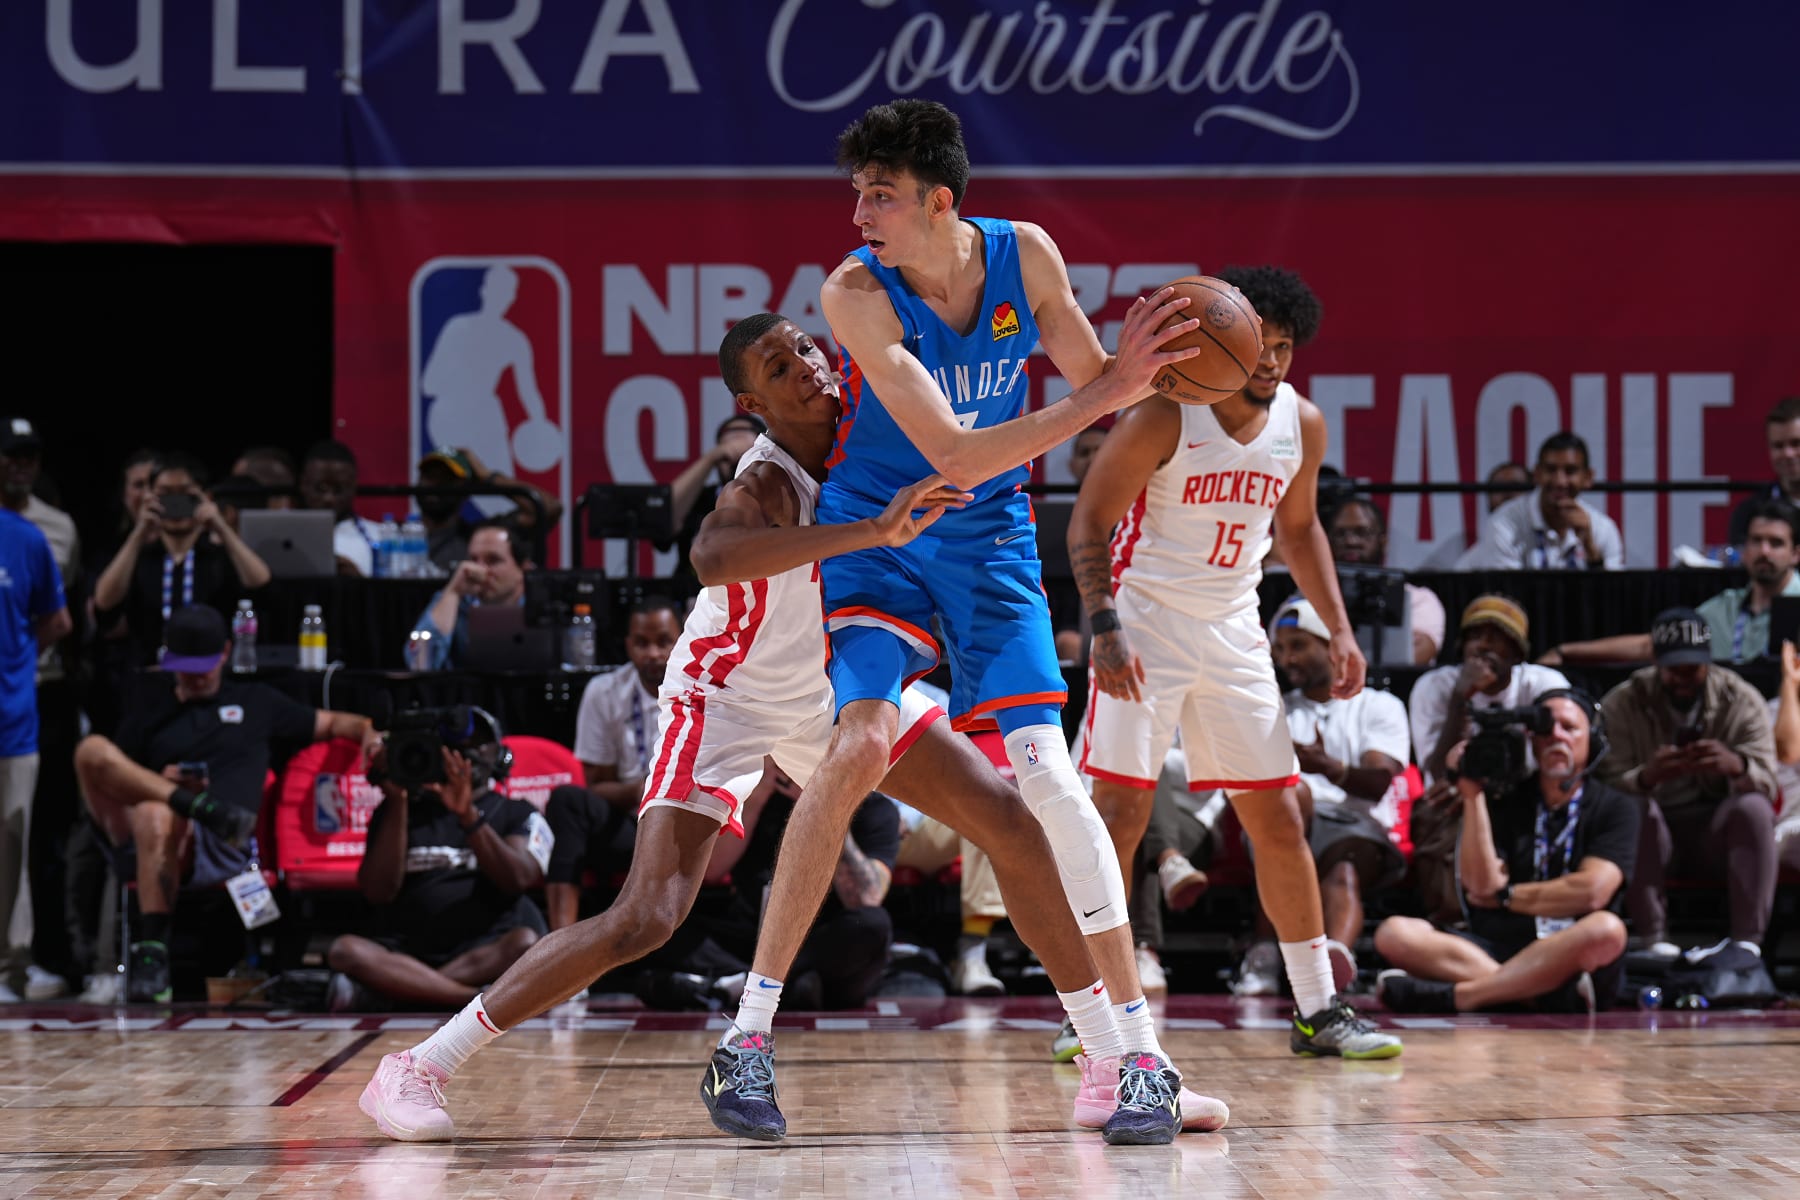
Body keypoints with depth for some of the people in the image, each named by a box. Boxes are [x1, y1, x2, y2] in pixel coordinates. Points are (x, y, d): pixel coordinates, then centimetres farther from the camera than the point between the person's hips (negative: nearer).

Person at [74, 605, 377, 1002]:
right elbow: (113, 778, 20)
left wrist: (366, 732, 5)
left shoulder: (255, 702, 27)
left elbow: (333, 723, 29)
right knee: (92, 749, -23)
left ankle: (152, 952, -42)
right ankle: (197, 805, -31)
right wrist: (160, 784, -1)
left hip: (220, 846, -2)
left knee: (156, 815, -40)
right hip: (137, 837, 2)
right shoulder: (151, 707, 27)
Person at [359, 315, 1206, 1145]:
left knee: (1010, 821, -3)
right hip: (728, 697, -7)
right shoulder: (764, 484, -31)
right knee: (646, 918, -18)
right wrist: (873, 530, -63)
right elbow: (711, 557, -57)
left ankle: (1112, 1067, 6)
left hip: (833, 684, 7)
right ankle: (418, 1070, -8)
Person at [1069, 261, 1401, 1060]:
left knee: (1279, 821, 6)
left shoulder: (1302, 425, 1)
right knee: (1119, 814, -11)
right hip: (1147, 621, -5)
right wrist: (1104, 628, -24)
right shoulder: (1164, 416, -16)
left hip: (1234, 631, 5)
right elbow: (1088, 523, -13)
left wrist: (1338, 628, 9)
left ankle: (1319, 1011, 13)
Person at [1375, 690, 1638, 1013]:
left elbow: (1592, 891, -7)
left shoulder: (1616, 808, 9)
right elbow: (1481, 886, -1)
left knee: (1607, 929, -37)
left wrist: (1506, 896, 2)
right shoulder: (1505, 802, 14)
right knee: (1394, 933, -21)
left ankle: (1451, 996, -37)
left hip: (1573, 957, -2)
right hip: (1496, 948, 2)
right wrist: (1473, 795, -3)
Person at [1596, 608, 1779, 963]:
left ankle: (1747, 940, -31)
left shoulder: (1742, 701, -5)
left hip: (1716, 832, 1)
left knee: (1754, 807, -30)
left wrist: (1736, 766, -39)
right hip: (1655, 831, -1)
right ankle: (1653, 940, -34)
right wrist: (1647, 776, -41)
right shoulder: (1622, 704, -7)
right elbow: (1610, 783, -16)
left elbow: (1766, 783, -14)